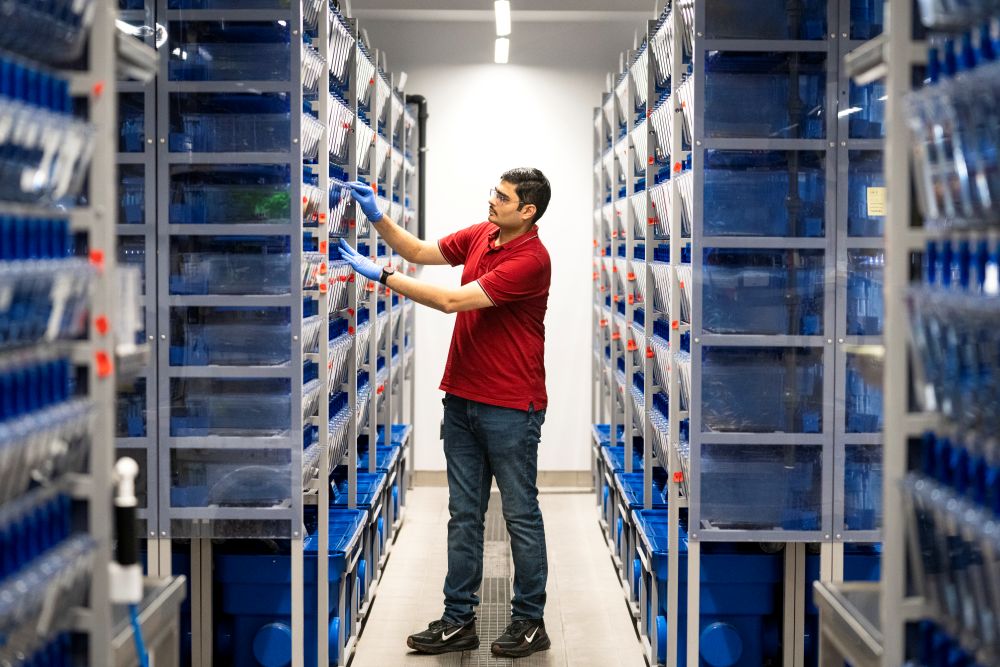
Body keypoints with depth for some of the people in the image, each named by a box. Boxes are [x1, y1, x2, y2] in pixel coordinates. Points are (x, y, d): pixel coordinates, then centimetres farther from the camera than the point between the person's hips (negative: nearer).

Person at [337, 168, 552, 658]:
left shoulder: (530, 259, -20)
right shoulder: (479, 236, 6)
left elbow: (452, 300, -24)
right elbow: (419, 252, 17)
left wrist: (380, 275, -21)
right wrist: (377, 217, 2)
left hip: (511, 406, -8)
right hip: (462, 397, 8)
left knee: (520, 514, 4)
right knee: (463, 513, 10)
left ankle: (530, 622, 15)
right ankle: (459, 619, 16)